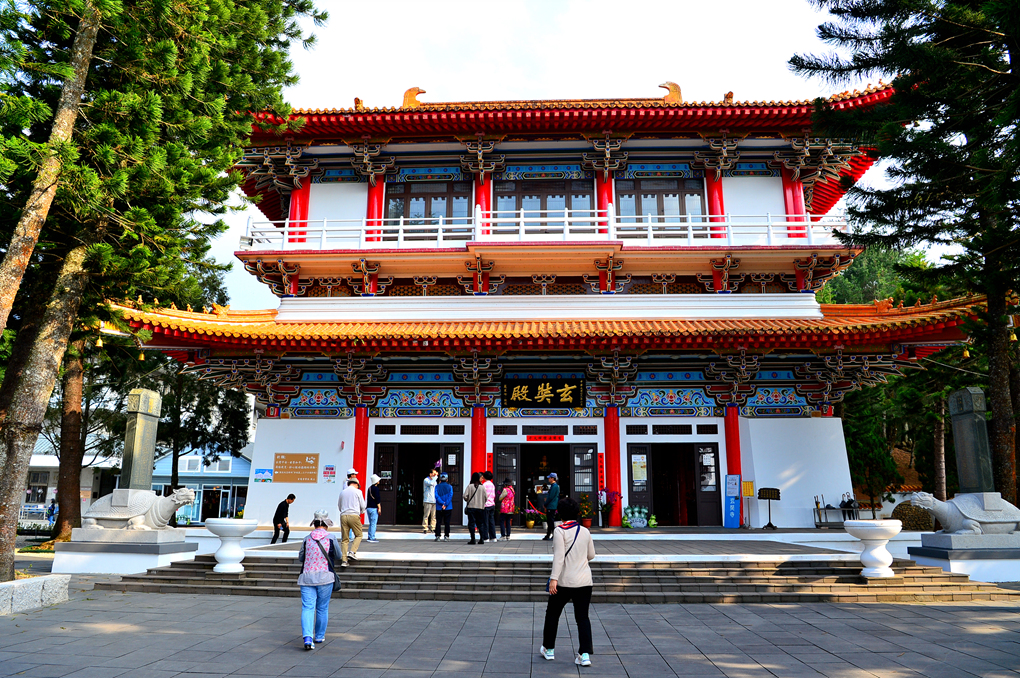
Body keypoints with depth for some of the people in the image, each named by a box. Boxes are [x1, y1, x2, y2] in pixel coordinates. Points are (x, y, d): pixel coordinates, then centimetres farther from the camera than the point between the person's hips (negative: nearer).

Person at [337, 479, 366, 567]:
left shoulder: (342, 492, 15)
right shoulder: (357, 491, 3)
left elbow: (339, 505, 23)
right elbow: (363, 506, 5)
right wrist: (361, 512, 25)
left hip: (343, 516, 4)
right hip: (354, 516, -4)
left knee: (344, 539, 5)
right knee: (358, 535, 12)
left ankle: (344, 560, 0)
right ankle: (352, 552, -8)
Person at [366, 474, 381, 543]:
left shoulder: (369, 488, 15)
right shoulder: (376, 488, -11)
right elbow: (377, 499, -15)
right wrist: (379, 508, -12)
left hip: (369, 508, 8)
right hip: (374, 508, -8)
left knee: (371, 524, 14)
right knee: (373, 523, -6)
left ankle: (369, 537, 16)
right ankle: (372, 538, -7)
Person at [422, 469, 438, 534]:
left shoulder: (435, 481, 18)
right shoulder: (426, 480, -4)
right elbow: (431, 483, -26)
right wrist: (436, 476, -20)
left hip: (434, 501, 7)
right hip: (428, 501, -7)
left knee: (434, 515, 5)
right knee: (426, 515, -7)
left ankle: (432, 528, 10)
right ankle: (425, 528, -3)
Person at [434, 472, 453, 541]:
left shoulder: (437, 486, 1)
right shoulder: (450, 486, 0)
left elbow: (436, 496, -9)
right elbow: (450, 496, -10)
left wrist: (442, 503, -11)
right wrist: (445, 504, -12)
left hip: (439, 508, 0)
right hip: (448, 508, 0)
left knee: (438, 522, 6)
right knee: (447, 523, 5)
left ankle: (437, 536, 4)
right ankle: (446, 537, 3)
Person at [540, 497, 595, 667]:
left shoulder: (560, 531, -10)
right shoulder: (585, 531, 6)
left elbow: (559, 556, -19)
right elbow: (591, 555, 16)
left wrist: (554, 578, -22)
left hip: (565, 582, -4)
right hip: (585, 581, 4)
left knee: (552, 614, 14)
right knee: (583, 617, 8)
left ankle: (548, 649, 25)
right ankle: (585, 654, -3)